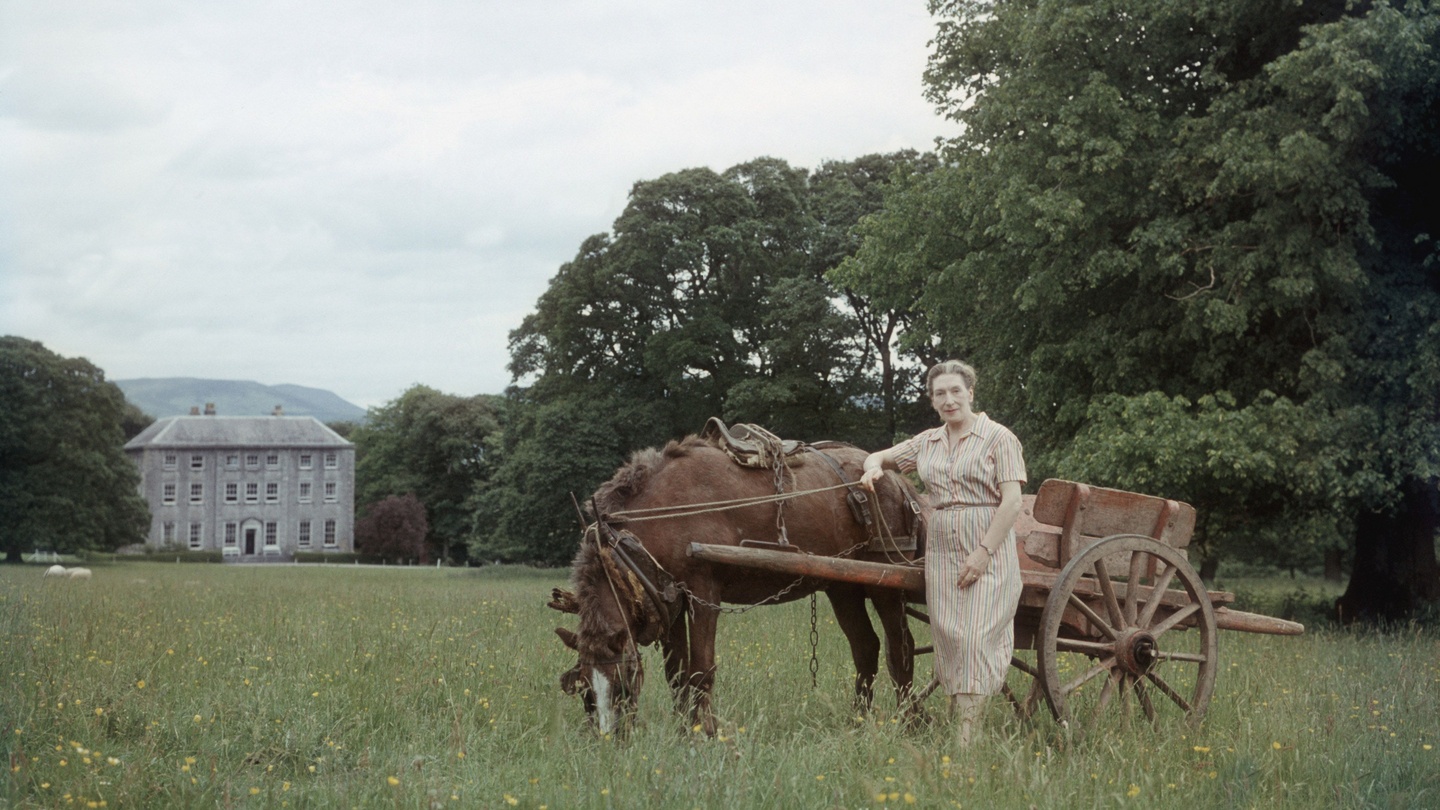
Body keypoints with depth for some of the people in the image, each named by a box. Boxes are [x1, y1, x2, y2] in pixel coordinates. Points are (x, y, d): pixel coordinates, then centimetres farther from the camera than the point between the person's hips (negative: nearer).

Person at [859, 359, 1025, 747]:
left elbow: (1011, 501, -10)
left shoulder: (999, 438, -3)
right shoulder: (928, 442, 13)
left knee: (975, 639, -11)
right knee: (948, 639, 4)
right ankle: (952, 727, 9)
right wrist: (873, 468, -1)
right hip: (941, 552, 5)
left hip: (987, 552, -5)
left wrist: (984, 551, -18)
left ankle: (967, 738, -14)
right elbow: (881, 456, 25)